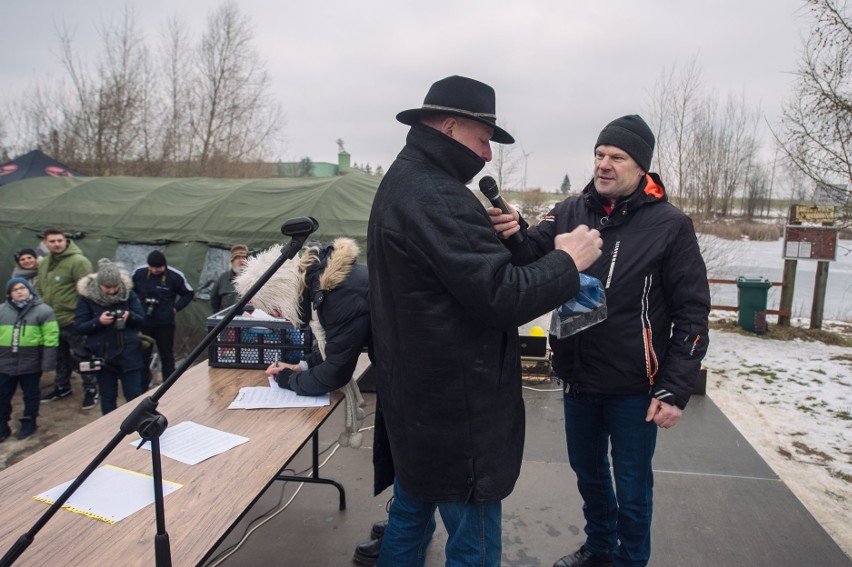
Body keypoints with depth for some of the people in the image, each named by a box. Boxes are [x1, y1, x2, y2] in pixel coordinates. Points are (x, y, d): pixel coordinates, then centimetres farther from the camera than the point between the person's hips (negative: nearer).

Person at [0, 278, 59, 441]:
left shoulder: (43, 310, -6)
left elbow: (50, 339, -9)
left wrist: (47, 363, -12)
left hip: (31, 364, -3)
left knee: (30, 395, 11)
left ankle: (29, 423, 26)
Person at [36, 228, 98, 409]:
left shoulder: (78, 261, -16)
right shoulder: (43, 263, 11)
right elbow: (40, 289, 22)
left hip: (73, 321, -8)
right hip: (52, 321, 8)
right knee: (60, 358, 21)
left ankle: (91, 390, 15)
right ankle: (61, 387, 37)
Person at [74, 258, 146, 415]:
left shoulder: (128, 293, -5)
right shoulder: (86, 297, -6)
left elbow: (141, 319, -2)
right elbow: (79, 327, -6)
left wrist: (130, 316, -24)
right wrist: (98, 321, -24)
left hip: (129, 354, 0)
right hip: (102, 355, 0)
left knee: (134, 396, 7)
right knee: (108, 397, 12)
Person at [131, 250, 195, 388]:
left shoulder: (175, 276, -9)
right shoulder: (139, 273, -3)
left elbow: (189, 293, 4)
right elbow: (129, 290, 15)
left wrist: (175, 307, -5)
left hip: (165, 323, -2)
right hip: (143, 322, 2)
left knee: (167, 356, 8)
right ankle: (142, 389, 24)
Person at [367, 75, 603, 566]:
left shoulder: (403, 183, 12)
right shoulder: (437, 197, -22)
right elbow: (500, 297, -23)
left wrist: (502, 241, 5)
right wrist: (568, 261, -10)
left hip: (415, 398, 11)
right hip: (456, 409, -10)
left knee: (410, 517, 24)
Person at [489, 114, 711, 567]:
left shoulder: (669, 225, -10)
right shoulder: (570, 212, -1)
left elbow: (691, 314, -9)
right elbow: (531, 258, -12)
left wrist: (676, 390, -13)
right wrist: (512, 236, -34)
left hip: (634, 388, -4)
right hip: (577, 379, 4)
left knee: (631, 488, 14)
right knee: (588, 472, 23)